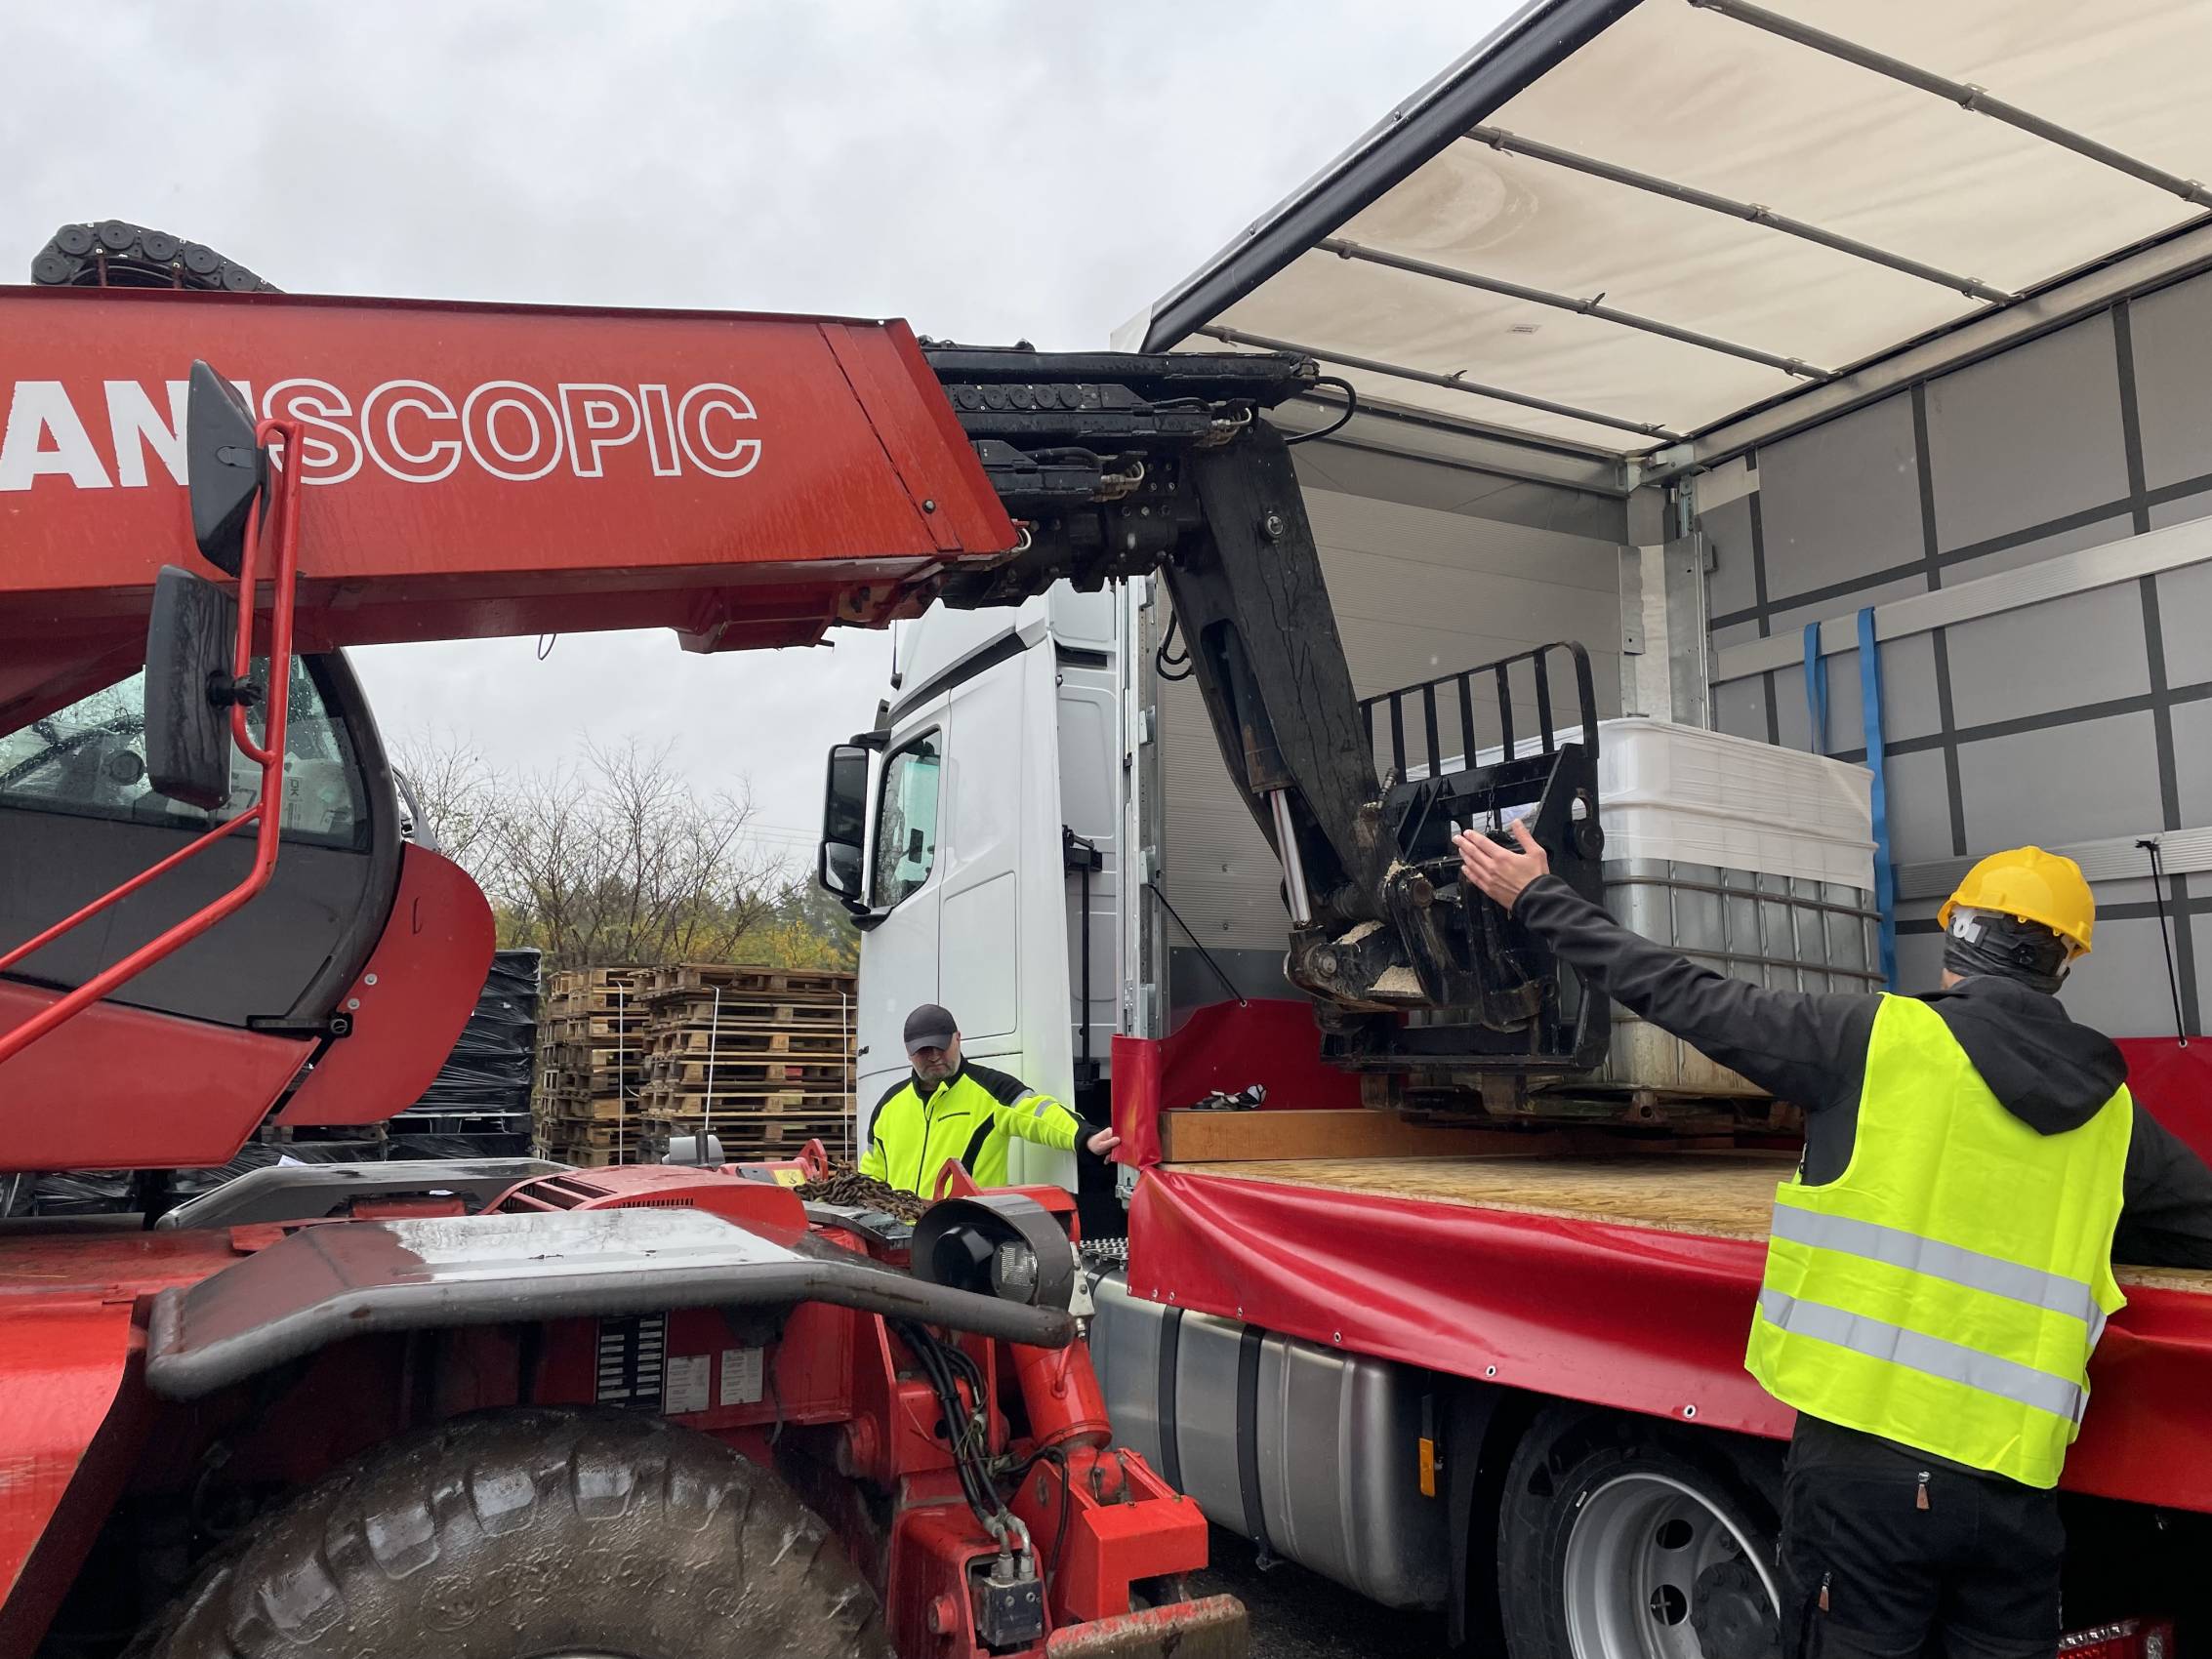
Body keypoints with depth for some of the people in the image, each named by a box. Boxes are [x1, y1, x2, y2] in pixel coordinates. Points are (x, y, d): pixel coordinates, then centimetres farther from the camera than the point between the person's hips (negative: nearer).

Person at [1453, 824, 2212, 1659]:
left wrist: (1539, 899, 4)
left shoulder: (1881, 1038, -7)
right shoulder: (2112, 1113, 7)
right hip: (2013, 1482, 4)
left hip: (1866, 1455, -4)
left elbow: (1686, 997, -4)